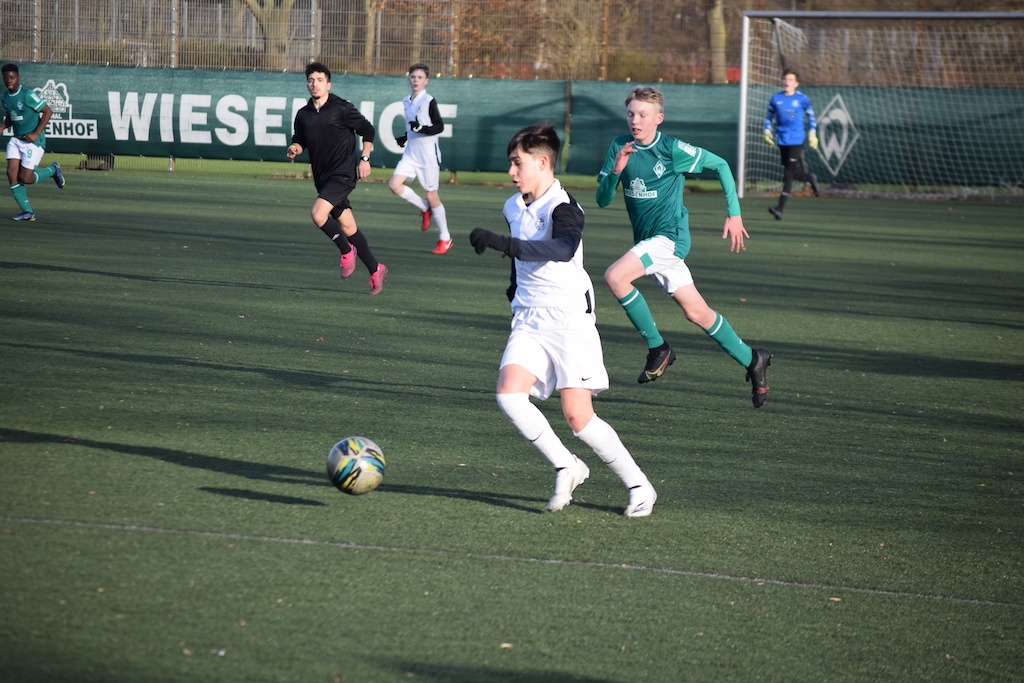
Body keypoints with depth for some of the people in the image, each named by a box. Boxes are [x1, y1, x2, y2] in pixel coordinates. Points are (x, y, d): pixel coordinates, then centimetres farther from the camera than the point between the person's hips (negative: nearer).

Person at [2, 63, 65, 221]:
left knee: (26, 178, -9)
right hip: (16, 139, 7)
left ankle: (53, 170, 21)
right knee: (12, 173, -8)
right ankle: (27, 212, 0)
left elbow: (48, 111, -14)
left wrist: (36, 133, -18)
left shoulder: (28, 95, -16)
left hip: (33, 141, -7)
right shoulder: (5, 96, 6)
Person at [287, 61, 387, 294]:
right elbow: (300, 140, 19)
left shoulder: (341, 108, -7)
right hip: (323, 177, 6)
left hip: (343, 173, -6)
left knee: (318, 213, -24)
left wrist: (364, 159, -8)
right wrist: (295, 148, -4)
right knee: (347, 227, 10)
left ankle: (346, 251, -1)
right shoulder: (303, 115, 8)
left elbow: (368, 130, -1)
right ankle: (375, 270, 23)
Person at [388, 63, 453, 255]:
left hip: (428, 156, -7)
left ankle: (445, 239, 11)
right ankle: (425, 209, 13)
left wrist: (421, 128, -29)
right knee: (395, 185, -11)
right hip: (410, 153, 7)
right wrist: (405, 137, 10)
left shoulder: (429, 101, -11)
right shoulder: (407, 102, 10)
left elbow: (439, 127, -14)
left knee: (432, 196, -1)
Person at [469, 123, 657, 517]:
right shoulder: (514, 208, 11)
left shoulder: (563, 208, -15)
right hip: (528, 322, 7)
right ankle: (566, 468, -1)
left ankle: (639, 486, 8)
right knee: (508, 394, -17)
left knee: (577, 417, -10)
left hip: (571, 321, -7)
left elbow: (563, 249, -37)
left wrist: (503, 244, -44)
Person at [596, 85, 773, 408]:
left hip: (670, 236, -6)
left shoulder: (672, 149, -11)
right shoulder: (620, 147, 3)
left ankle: (658, 348, -11)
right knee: (696, 313, 10)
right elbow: (602, 200, 3)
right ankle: (751, 360, 26)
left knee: (615, 276, -25)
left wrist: (734, 214, -3)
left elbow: (720, 164, -1)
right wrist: (615, 172, -17)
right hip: (648, 241, 6)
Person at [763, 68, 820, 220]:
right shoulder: (776, 98, 5)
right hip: (782, 140, 4)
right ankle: (810, 179, 41)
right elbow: (769, 116, 16)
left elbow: (811, 115, 12)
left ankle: (780, 207, -12)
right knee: (789, 172, 8)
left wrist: (812, 133, 7)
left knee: (789, 173, -10)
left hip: (796, 140, -4)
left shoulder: (802, 99, -1)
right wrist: (767, 131, 3)